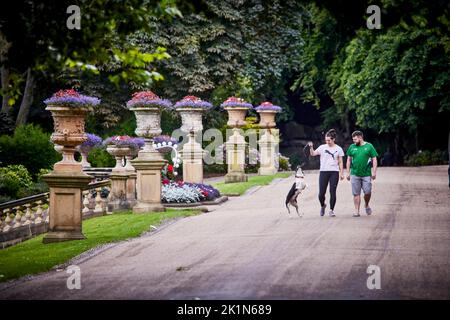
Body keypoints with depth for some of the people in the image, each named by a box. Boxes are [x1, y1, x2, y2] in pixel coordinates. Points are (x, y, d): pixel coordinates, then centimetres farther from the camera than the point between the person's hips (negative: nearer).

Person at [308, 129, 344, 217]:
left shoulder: (338, 149, 5)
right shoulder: (322, 147, 5)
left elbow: (340, 162, 7)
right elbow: (313, 154, -5)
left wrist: (342, 173, 2)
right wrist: (311, 147, -24)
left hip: (334, 172, -1)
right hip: (323, 171, 1)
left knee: (333, 192, -2)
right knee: (321, 193, -1)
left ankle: (331, 210, 8)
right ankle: (322, 206, 27)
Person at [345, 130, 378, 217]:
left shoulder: (369, 146, 2)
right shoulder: (352, 147, 8)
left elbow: (374, 159, 2)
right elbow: (349, 160, 13)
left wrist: (374, 172, -6)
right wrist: (348, 172, 7)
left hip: (366, 174, -2)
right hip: (355, 174, 2)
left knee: (368, 192, -6)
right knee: (356, 194, 2)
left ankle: (367, 205, 22)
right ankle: (356, 211, 8)